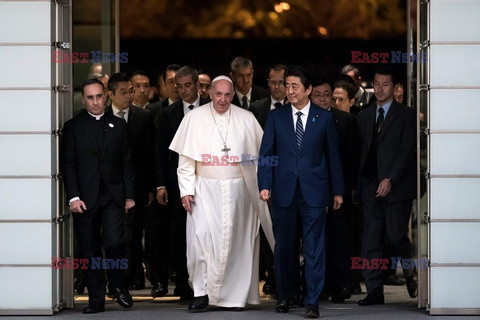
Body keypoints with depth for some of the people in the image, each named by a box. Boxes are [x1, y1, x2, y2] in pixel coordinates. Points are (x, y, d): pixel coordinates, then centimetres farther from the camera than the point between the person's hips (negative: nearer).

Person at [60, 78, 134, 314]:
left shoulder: (118, 125, 11)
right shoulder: (73, 127, 5)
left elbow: (126, 162, 12)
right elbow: (67, 164, 1)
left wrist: (129, 195, 6)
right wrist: (73, 197, -8)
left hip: (113, 195, 0)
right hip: (85, 198, 0)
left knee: (114, 242, -14)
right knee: (89, 250, 1)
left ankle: (119, 286, 9)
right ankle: (96, 299, 8)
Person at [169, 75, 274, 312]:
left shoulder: (246, 119, 3)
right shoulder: (195, 118, 1)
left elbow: (262, 154, 6)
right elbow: (185, 158, 1)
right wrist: (186, 190, -5)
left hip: (237, 189, 1)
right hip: (205, 188, -1)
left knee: (236, 240, 4)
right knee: (201, 237, -13)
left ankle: (236, 294, 13)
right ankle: (202, 292, -6)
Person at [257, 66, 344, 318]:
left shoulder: (324, 118, 3)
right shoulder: (276, 117, 6)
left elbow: (333, 155, 7)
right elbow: (266, 153, 5)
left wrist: (338, 190, 6)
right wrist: (264, 185, -7)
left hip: (313, 192, -1)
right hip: (284, 191, 2)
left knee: (314, 248, -3)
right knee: (284, 247, 9)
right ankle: (285, 296, 23)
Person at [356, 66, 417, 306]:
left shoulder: (406, 115, 0)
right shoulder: (364, 116, 16)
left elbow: (407, 150, -7)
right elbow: (361, 151, 15)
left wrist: (390, 180, -15)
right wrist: (358, 183, 6)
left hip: (395, 186, -4)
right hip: (370, 187, 4)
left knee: (395, 236, -4)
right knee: (370, 239, -2)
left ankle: (411, 276, 24)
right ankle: (374, 290, -1)